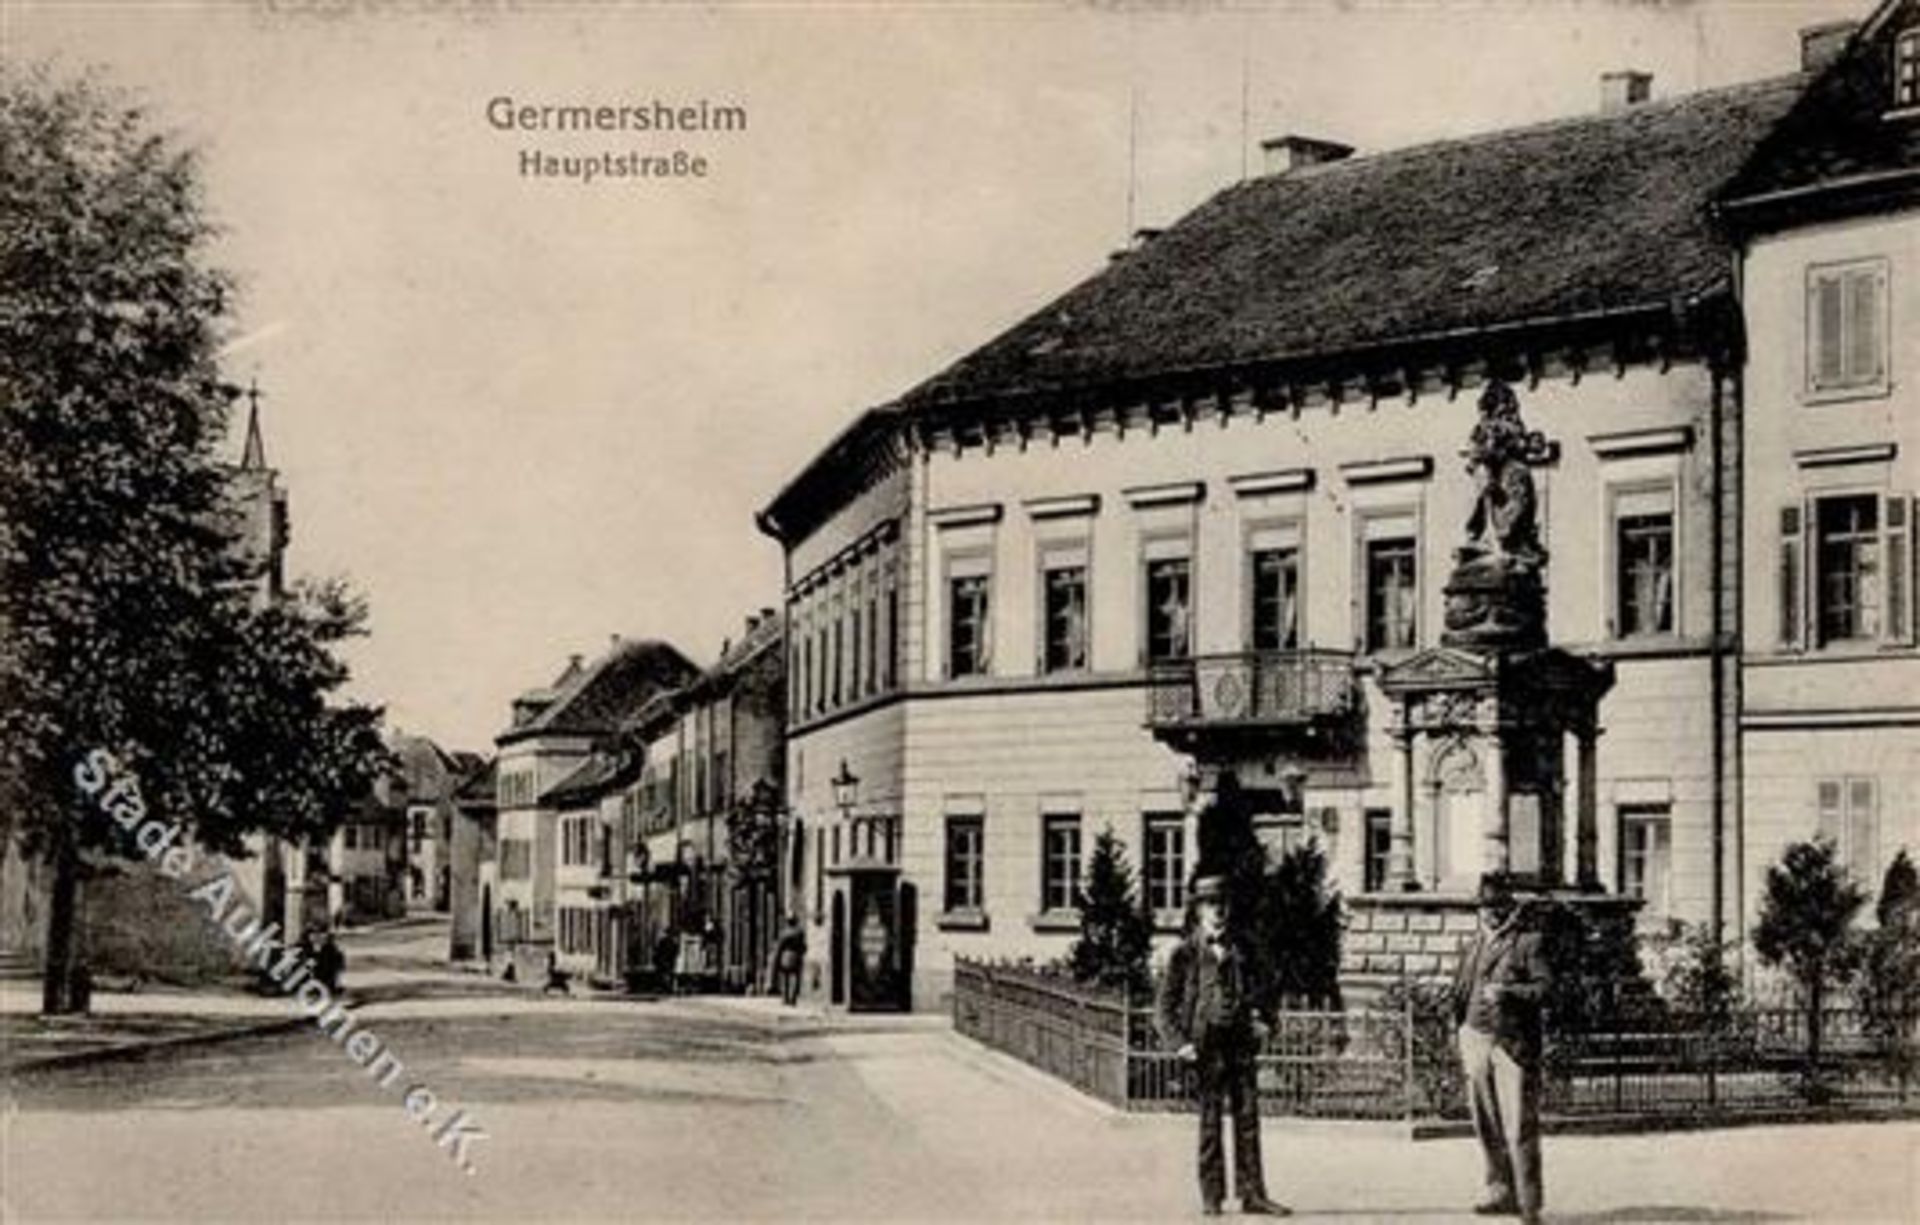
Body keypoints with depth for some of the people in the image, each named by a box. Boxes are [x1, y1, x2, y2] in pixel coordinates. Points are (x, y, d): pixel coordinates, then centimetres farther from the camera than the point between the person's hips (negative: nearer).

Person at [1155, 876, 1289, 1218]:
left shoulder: (1234, 953, 15)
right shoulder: (1185, 954, 0)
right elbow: (1164, 1007, -1)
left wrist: (1254, 1026, 10)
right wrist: (1179, 1043, -11)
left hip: (1239, 1042, 5)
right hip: (1206, 1044, -4)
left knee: (1248, 1116, 1)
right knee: (1210, 1119, 0)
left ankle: (1252, 1194, 4)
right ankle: (1211, 1197, 6)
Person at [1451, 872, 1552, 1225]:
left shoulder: (1528, 942, -1)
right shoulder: (1476, 944, 17)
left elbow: (1544, 988, -9)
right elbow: (1462, 990, 24)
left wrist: (1507, 992, -22)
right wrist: (1462, 1027, 14)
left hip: (1514, 1043, -6)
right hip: (1476, 1039, 6)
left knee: (1519, 1127, -8)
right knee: (1486, 1125, 10)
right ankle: (1501, 1191, 23)